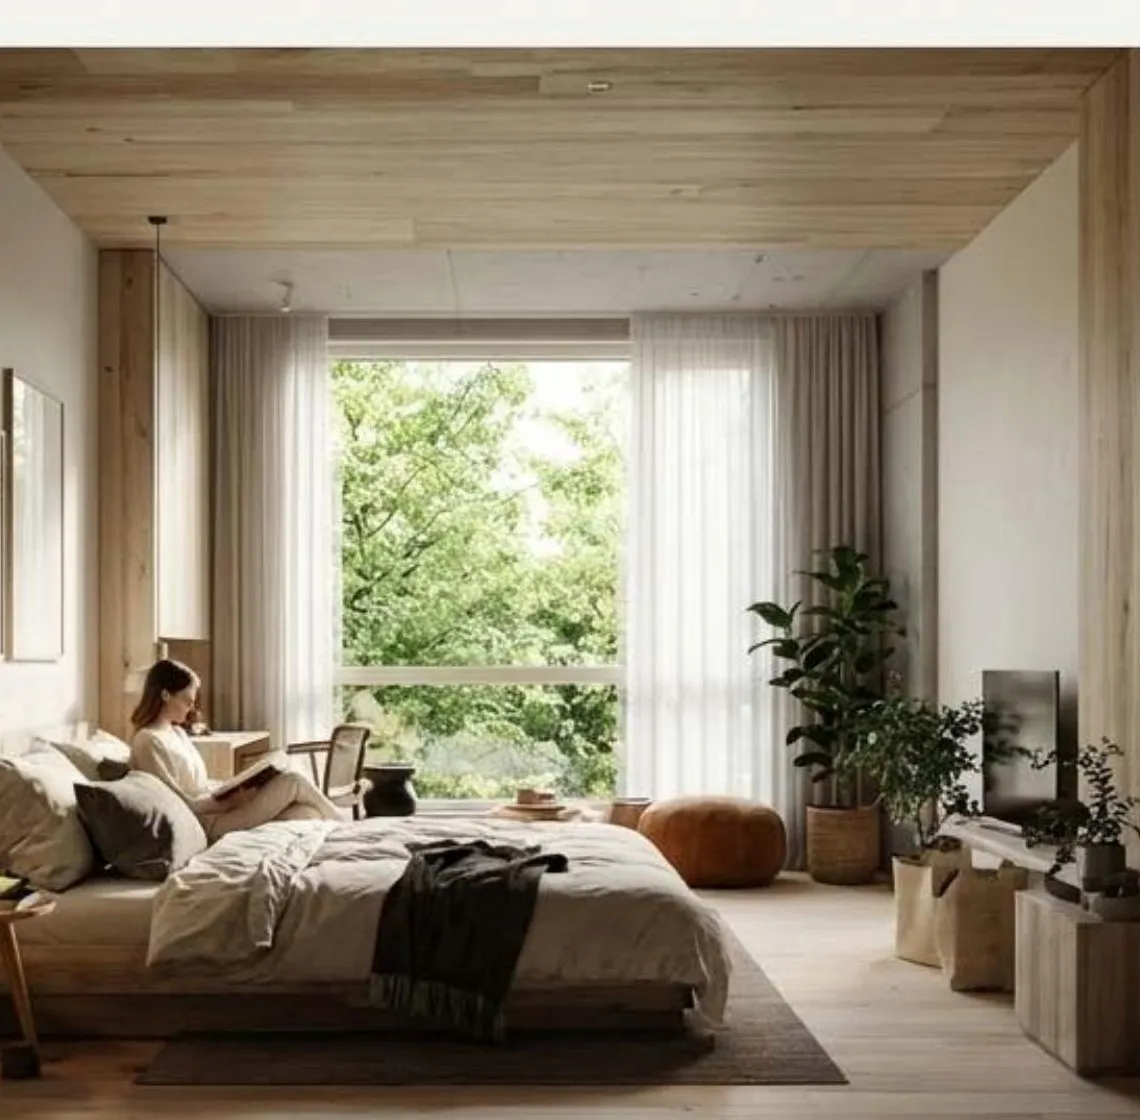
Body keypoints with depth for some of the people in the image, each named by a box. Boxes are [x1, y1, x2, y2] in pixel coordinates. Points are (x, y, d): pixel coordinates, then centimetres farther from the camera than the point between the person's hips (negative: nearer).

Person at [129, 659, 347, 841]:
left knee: (307, 815, -7)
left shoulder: (176, 733, 17)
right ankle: (340, 821, 12)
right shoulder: (148, 741, -13)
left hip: (220, 809, 9)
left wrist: (238, 787, 4)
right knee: (292, 781, -11)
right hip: (210, 823, -9)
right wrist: (231, 799, -15)